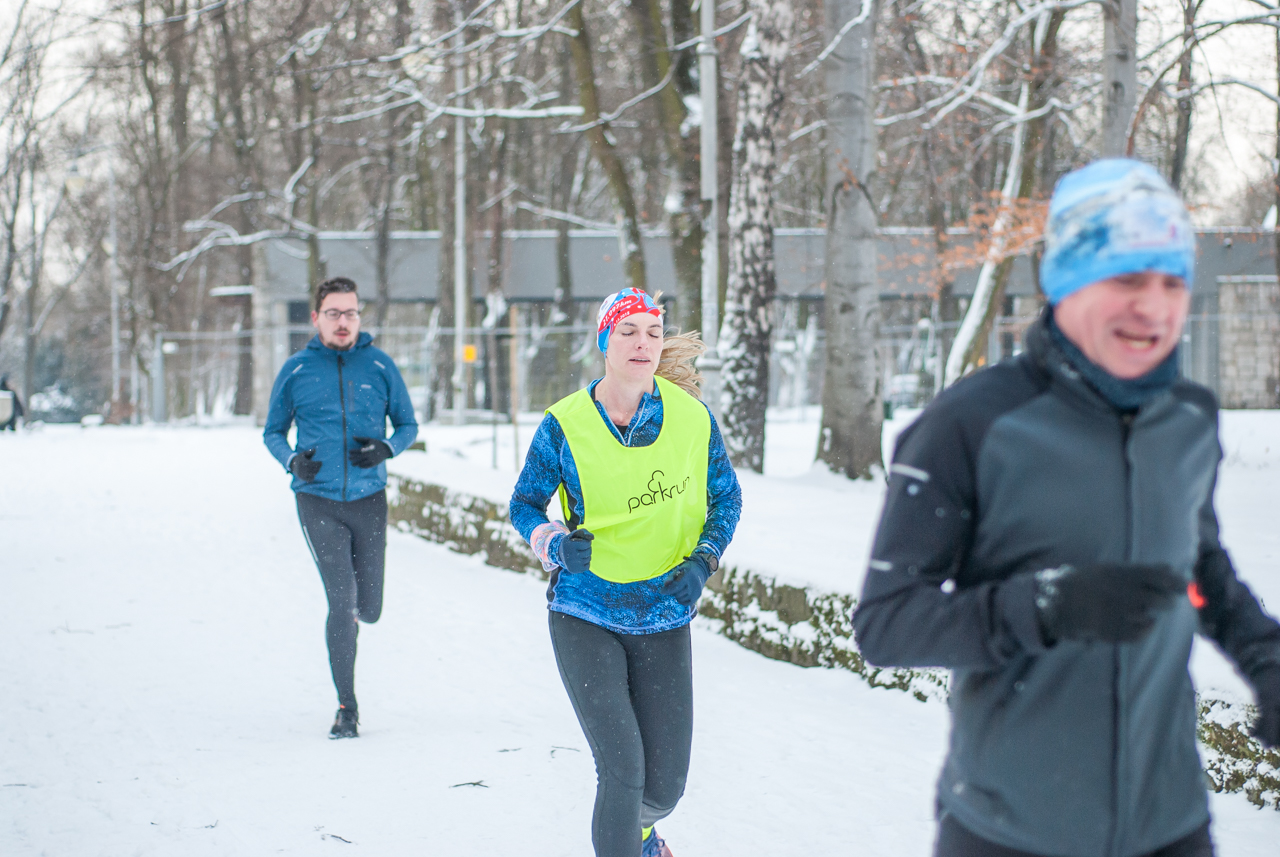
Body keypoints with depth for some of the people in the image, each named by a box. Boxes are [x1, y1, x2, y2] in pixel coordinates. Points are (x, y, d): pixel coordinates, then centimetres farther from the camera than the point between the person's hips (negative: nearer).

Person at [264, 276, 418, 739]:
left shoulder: (380, 366, 2)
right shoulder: (296, 370, 1)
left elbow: (408, 424, 10)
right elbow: (273, 431, 11)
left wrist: (386, 449, -11)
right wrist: (291, 460, -10)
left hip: (368, 499, 2)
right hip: (318, 500, -2)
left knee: (367, 609, 7)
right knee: (341, 600, -12)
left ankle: (346, 618, 46)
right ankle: (346, 707, -2)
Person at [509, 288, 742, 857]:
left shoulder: (692, 417, -4)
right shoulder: (565, 425, -9)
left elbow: (726, 497, 9)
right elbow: (524, 505, 3)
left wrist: (702, 561, -7)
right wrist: (556, 545, -17)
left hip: (664, 619, 2)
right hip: (586, 618, -2)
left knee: (665, 784, 7)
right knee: (622, 769, -15)